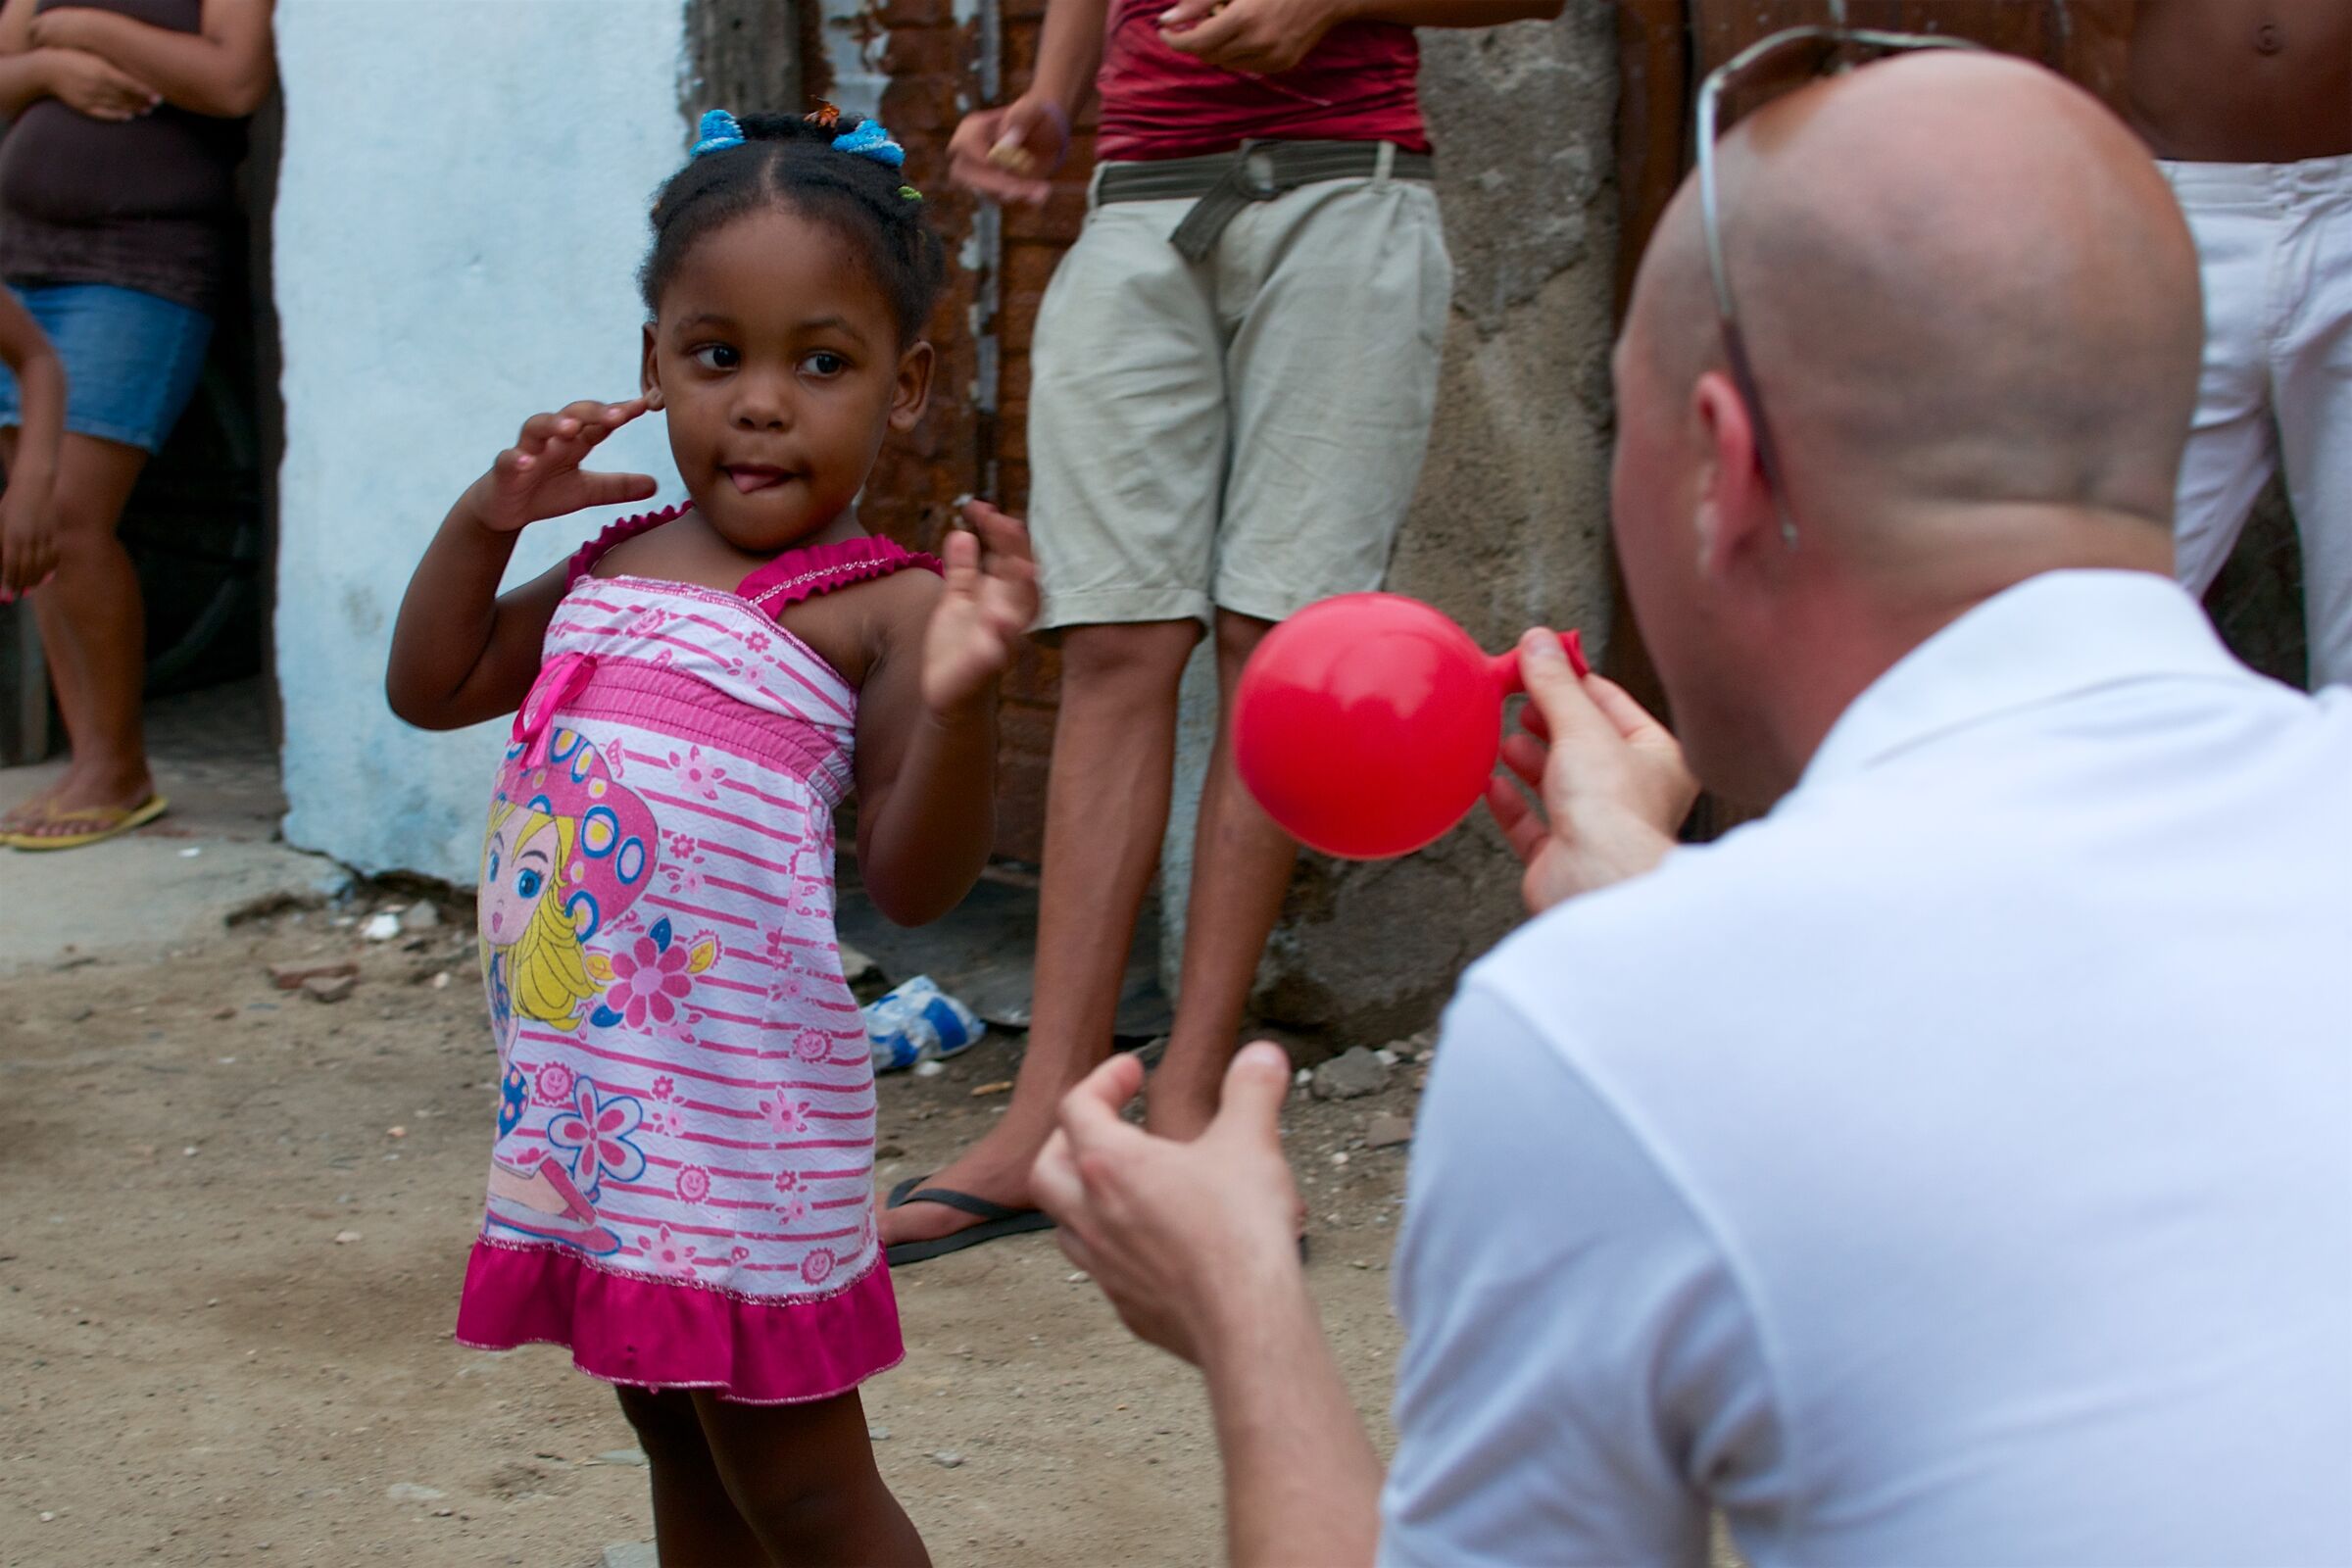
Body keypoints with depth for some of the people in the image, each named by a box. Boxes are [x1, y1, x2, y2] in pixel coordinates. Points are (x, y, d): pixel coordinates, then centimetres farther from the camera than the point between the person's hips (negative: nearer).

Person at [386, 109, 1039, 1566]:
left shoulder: (883, 607, -12)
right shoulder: (614, 569, 10)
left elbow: (917, 880, -18)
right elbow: (432, 687, 22)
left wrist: (962, 695, -36)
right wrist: (488, 519, 7)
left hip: (742, 1101, -7)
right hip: (585, 1082, 7)